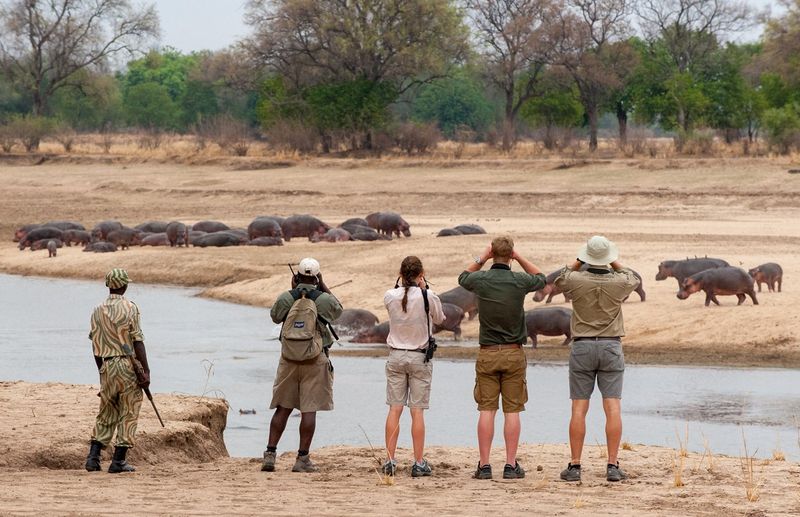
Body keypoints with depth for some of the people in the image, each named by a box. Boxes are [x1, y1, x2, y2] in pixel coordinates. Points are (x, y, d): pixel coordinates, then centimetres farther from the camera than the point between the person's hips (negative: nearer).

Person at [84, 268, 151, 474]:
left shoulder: (98, 311, 6)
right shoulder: (130, 308, -7)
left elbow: (95, 346, 10)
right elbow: (137, 341, -12)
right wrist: (146, 371, -12)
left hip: (107, 366, 5)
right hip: (128, 364, -4)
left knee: (106, 415, 14)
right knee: (128, 414, 3)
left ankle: (93, 457, 5)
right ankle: (118, 461, 0)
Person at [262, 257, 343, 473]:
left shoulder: (286, 298, -3)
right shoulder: (323, 299, -5)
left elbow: (275, 316, 18)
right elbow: (338, 309, 17)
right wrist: (324, 287, 17)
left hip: (289, 360, 2)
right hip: (315, 362, -2)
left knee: (283, 408, 10)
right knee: (309, 410, -1)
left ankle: (270, 454, 6)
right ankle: (302, 459, -2)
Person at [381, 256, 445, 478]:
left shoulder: (390, 296, -5)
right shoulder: (428, 297, -12)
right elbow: (439, 319, 6)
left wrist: (402, 283, 8)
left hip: (395, 356, 2)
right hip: (419, 357, -2)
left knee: (394, 409, 5)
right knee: (417, 411, 0)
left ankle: (390, 460, 2)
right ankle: (418, 463, 1)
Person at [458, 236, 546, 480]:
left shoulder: (480, 280, -5)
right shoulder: (519, 281, -7)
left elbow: (463, 277, 21)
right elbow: (541, 278, 16)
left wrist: (482, 258, 14)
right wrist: (520, 258, 10)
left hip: (487, 353, 1)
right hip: (514, 353, -1)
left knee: (486, 410, 3)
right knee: (512, 411, 2)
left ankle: (484, 465, 0)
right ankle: (511, 465, 0)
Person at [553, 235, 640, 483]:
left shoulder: (577, 281, -9)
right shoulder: (618, 283, -6)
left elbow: (559, 281, 16)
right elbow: (633, 280, 20)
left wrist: (578, 262, 17)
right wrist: (614, 263, 21)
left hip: (582, 347, 0)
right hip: (611, 347, 0)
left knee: (579, 409, 1)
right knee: (612, 409, -2)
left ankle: (574, 466, -1)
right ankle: (612, 466, -7)